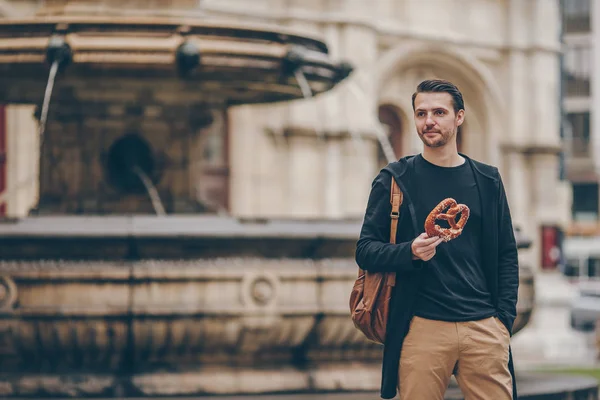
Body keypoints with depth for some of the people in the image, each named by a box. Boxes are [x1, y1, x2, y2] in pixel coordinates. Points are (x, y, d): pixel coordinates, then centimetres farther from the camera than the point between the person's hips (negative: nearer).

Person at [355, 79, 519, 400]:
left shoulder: (487, 180, 13)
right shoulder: (396, 179, 6)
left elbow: (506, 254, 14)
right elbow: (365, 250, 3)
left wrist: (504, 316, 2)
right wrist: (410, 253, -16)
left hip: (484, 327, 2)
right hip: (421, 327, -2)